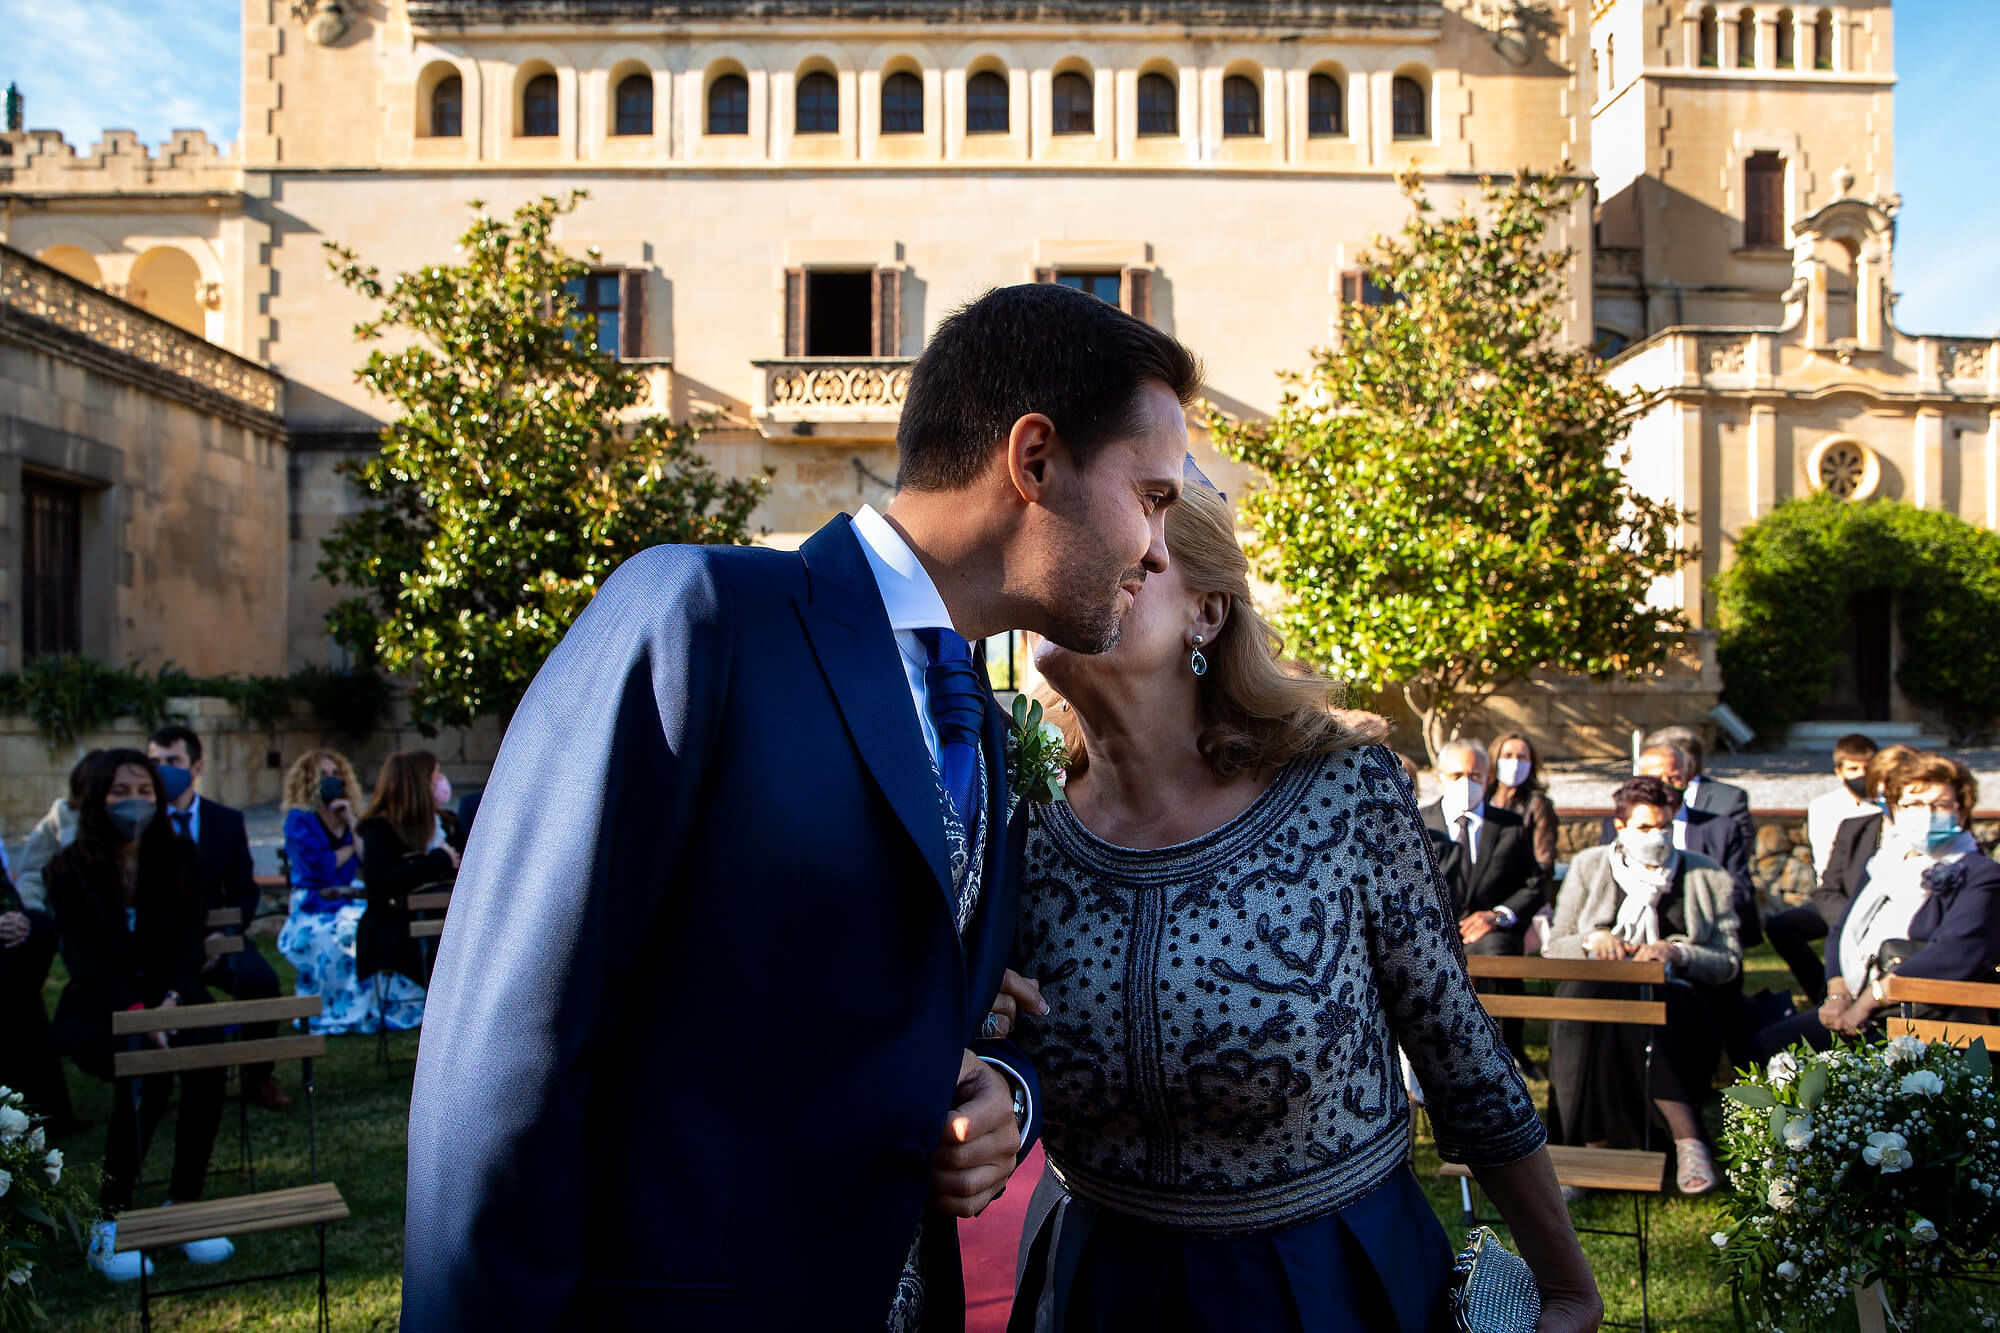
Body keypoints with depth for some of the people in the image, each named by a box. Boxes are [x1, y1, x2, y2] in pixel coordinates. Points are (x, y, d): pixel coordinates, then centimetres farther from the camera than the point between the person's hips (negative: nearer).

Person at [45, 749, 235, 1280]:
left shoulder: (181, 857, 4)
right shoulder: (70, 870, -4)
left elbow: (190, 939, 0)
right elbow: (81, 955, -11)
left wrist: (172, 998, -20)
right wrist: (134, 1012, -26)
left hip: (169, 995, 3)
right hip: (98, 1006, -3)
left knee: (208, 1060, -29)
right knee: (148, 1072, -32)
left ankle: (185, 1205, -15)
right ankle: (109, 1225, -19)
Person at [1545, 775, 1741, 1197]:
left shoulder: (1708, 877, 15)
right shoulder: (1589, 867, 17)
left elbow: (1730, 961, 7)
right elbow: (1552, 948, 12)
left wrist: (1677, 952, -13)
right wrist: (1591, 941, -10)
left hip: (1679, 997, -1)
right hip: (1598, 991, 1)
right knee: (1581, 993, -37)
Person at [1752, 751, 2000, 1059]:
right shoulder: (1881, 863, 21)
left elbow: (1955, 956, -19)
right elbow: (1842, 931, 18)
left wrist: (1869, 999, -19)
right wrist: (1838, 994, -1)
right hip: (1857, 1008, 8)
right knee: (1768, 1043, -11)